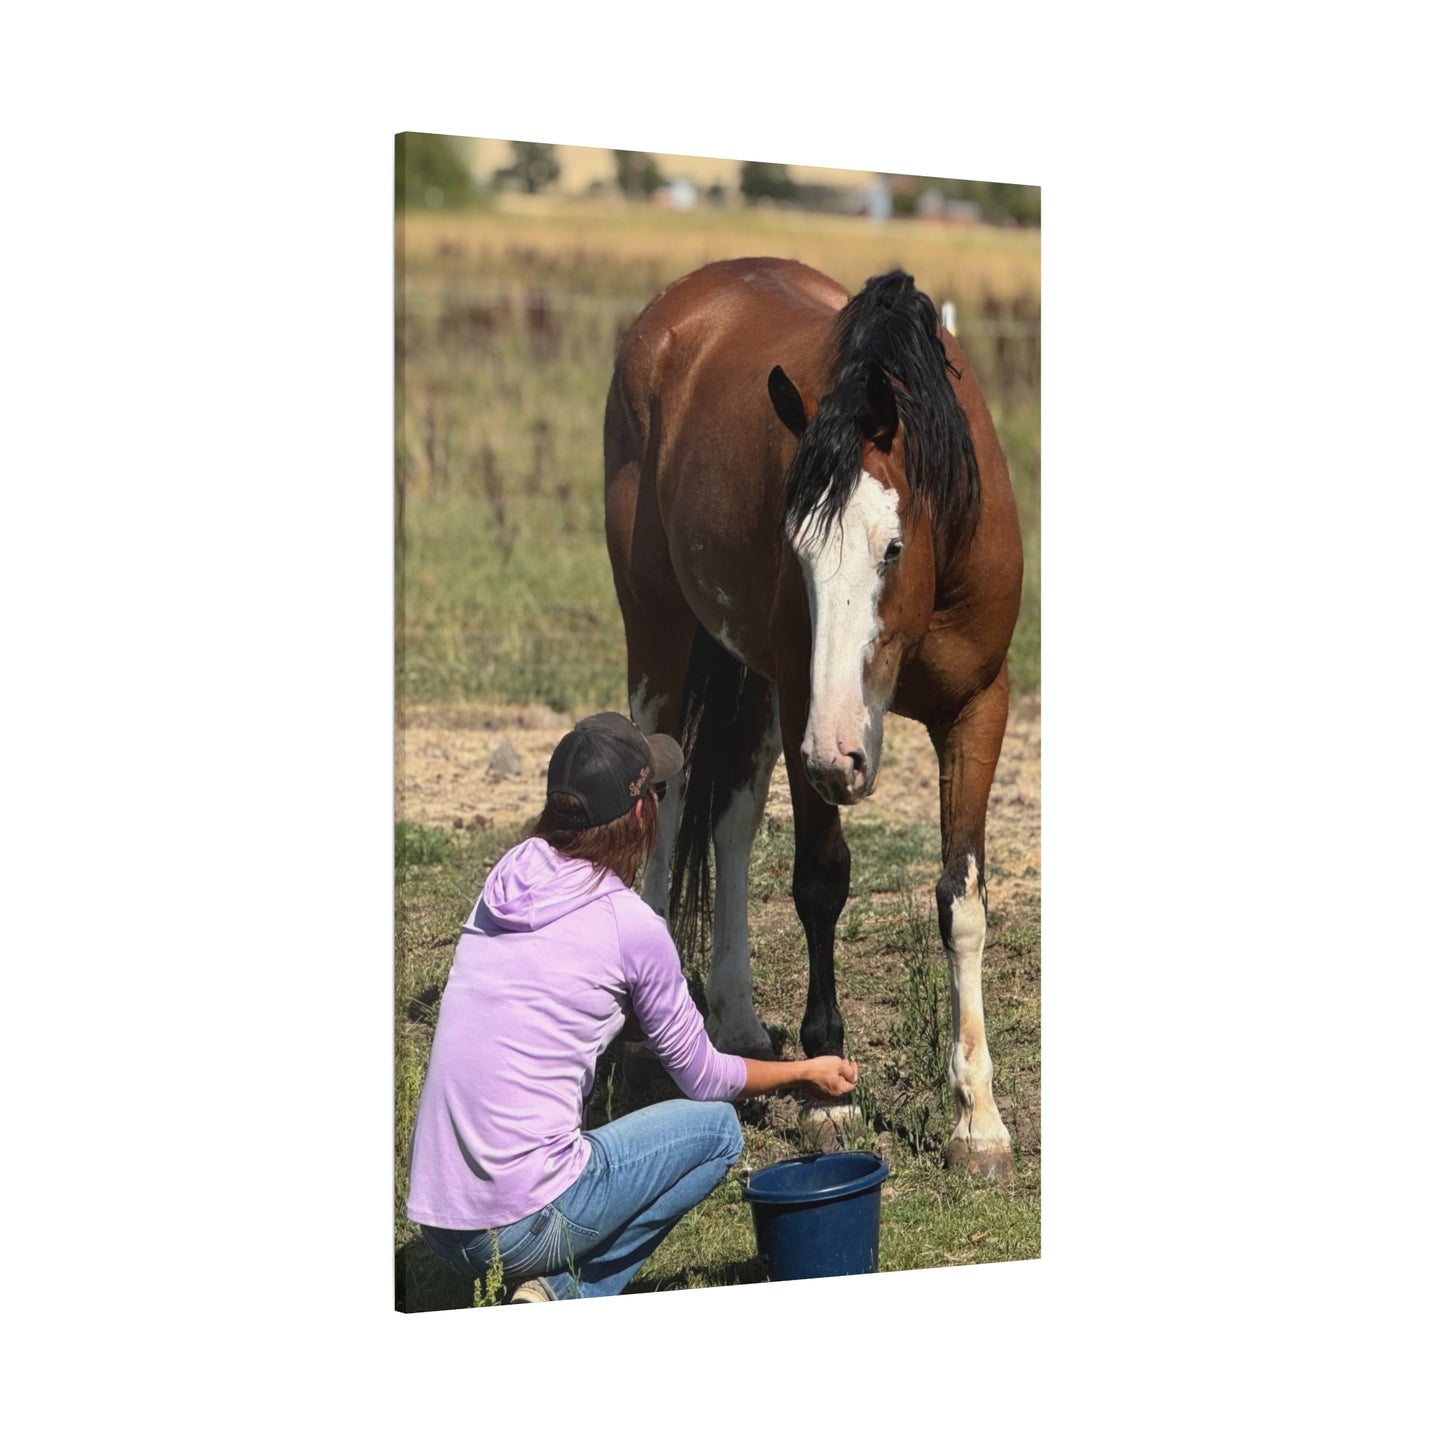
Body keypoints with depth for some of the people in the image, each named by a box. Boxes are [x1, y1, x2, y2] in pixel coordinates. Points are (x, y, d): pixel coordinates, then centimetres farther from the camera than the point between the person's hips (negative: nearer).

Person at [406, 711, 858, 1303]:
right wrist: (807, 1072, 22)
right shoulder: (631, 927, -10)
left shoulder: (506, 878, 7)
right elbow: (704, 1079, 5)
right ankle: (566, 1294, 3)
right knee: (717, 1126, 13)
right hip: (520, 1224, -7)